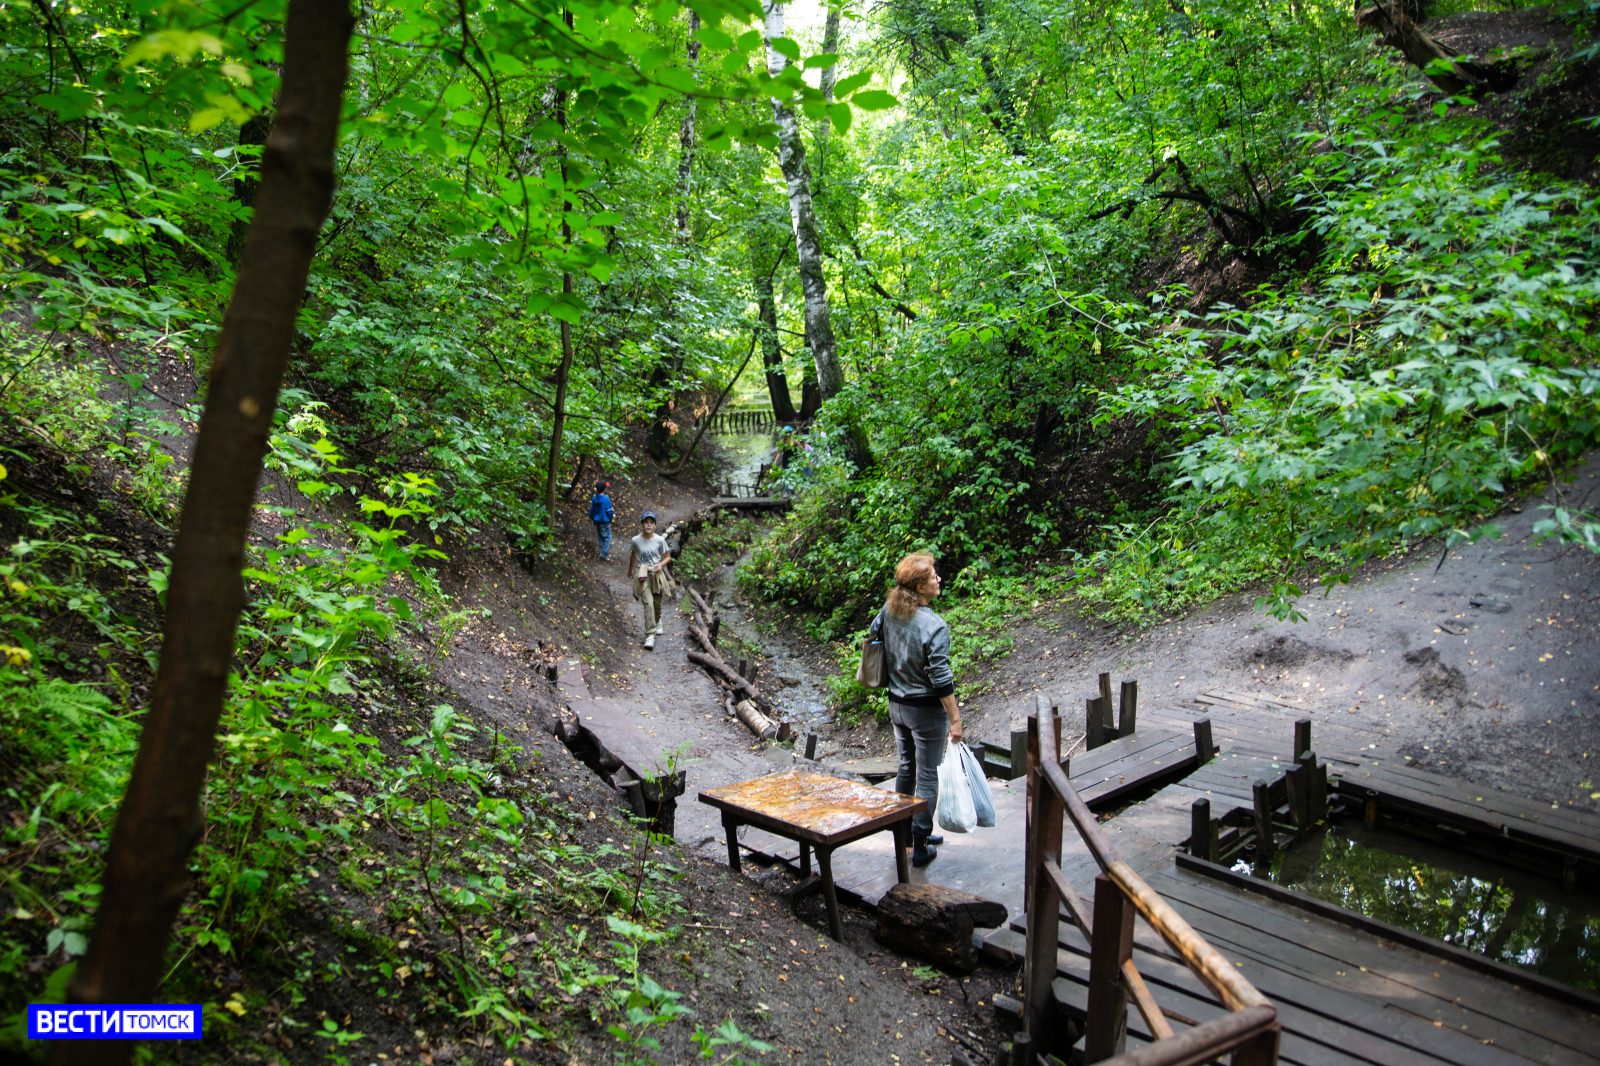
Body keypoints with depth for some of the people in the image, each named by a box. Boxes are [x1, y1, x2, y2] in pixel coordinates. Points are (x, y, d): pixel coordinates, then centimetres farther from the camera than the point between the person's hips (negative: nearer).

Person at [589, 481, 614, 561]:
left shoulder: (594, 498, -6)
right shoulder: (606, 499, -22)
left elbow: (591, 510, 3)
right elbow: (609, 511, -15)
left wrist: (592, 518, 19)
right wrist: (610, 520, 3)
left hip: (597, 521, 6)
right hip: (604, 521, -6)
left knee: (600, 536, 21)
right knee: (607, 537, 4)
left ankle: (603, 551, 31)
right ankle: (604, 553, -5)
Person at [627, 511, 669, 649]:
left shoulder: (660, 540, -7)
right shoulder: (636, 540, -5)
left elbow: (667, 557, 5)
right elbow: (633, 555, 15)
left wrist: (660, 564, -16)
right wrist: (630, 570, 27)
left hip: (656, 574, 1)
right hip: (642, 575, -1)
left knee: (657, 603, 14)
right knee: (648, 603, -15)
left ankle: (657, 622, 48)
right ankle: (650, 635, -13)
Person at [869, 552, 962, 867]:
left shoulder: (889, 612, -5)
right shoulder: (934, 626, -25)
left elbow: (874, 633, 16)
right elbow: (941, 679, -23)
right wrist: (955, 718, -15)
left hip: (897, 705, 7)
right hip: (926, 710, -7)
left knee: (906, 768, 22)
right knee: (928, 776, 6)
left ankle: (905, 832, 35)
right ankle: (920, 847, 14)